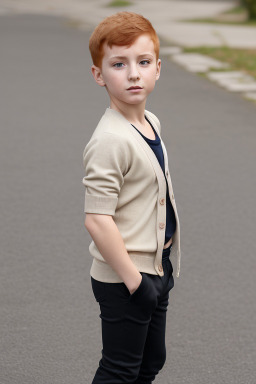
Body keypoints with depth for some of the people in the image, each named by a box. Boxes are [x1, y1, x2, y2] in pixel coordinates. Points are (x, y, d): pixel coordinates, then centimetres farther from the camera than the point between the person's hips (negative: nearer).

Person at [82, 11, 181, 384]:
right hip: (123, 278, -9)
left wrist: (161, 269, 18)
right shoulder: (110, 140, -24)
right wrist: (134, 280, -23)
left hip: (156, 268, 9)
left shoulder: (151, 123, 6)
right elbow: (97, 220, -27)